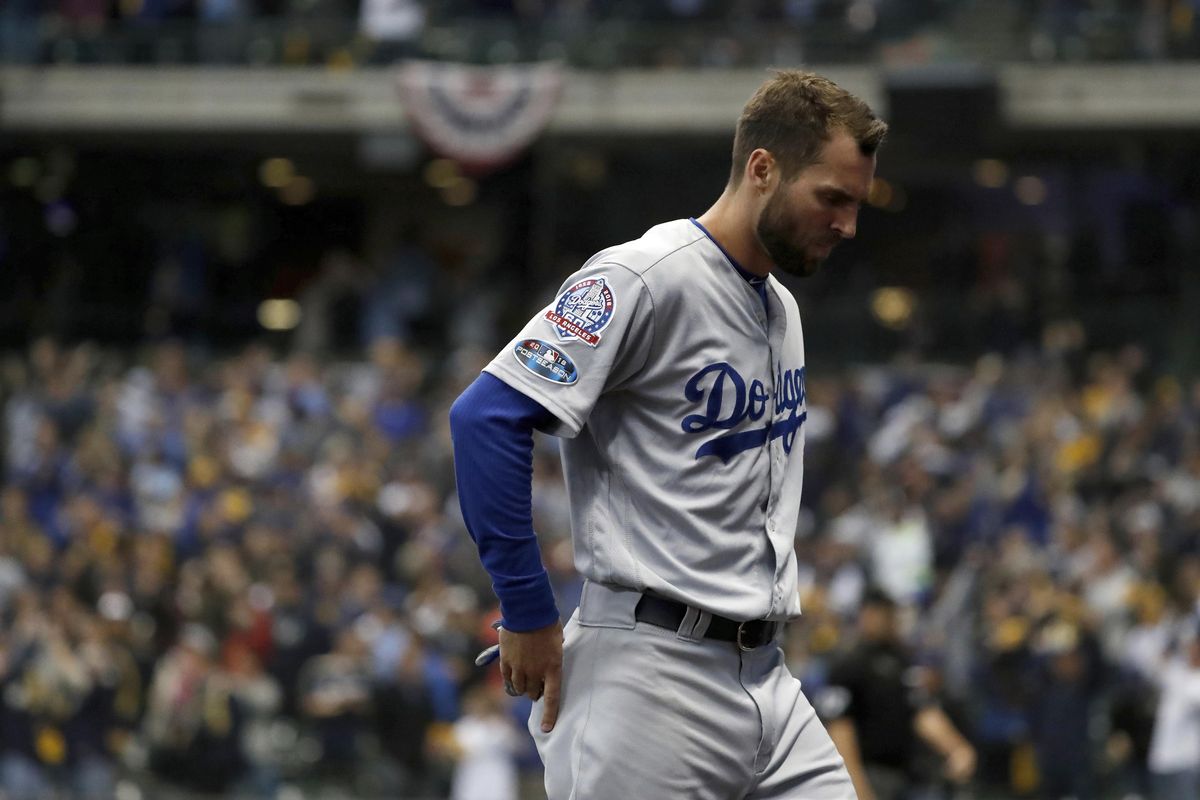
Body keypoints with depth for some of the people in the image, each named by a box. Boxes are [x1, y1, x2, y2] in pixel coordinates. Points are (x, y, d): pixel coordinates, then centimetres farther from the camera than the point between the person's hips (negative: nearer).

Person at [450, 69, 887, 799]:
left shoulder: (782, 308, 18)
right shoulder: (644, 281, -10)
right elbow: (487, 417, -17)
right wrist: (528, 614, -14)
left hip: (766, 676, 8)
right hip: (652, 676, -8)